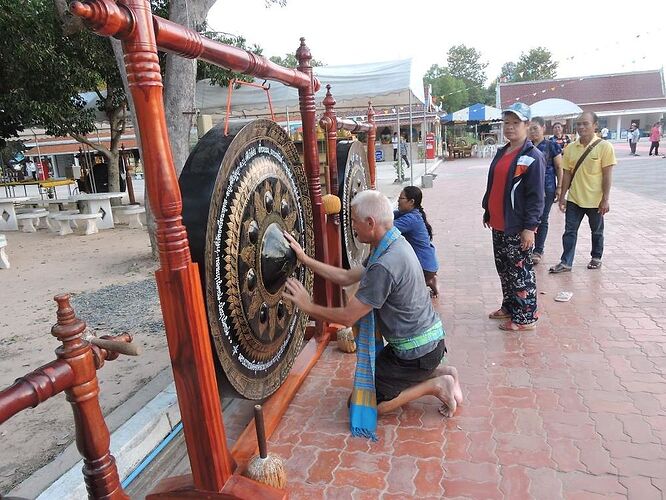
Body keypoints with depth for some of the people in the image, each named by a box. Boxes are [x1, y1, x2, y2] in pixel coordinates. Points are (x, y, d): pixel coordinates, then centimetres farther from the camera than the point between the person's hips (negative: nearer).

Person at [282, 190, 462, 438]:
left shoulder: (384, 266, -30)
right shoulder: (396, 244, 1)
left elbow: (347, 317, -23)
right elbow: (347, 277, 5)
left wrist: (308, 306, -9)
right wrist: (304, 258, 2)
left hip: (417, 351, -9)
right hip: (429, 338, 9)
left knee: (362, 403, 2)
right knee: (377, 371, 28)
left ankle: (434, 385, 1)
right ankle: (440, 373, 16)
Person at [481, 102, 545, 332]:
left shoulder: (533, 157, -12)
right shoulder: (501, 153, 13)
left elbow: (536, 196, -15)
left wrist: (529, 227, -19)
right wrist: (487, 212, 21)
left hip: (517, 227, -8)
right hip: (498, 225, 8)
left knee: (520, 271, 0)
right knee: (504, 269, 17)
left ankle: (526, 317, 12)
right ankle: (509, 307, 32)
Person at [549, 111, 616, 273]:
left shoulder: (604, 146, -10)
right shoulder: (570, 148, 0)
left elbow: (607, 175, -11)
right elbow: (567, 174, 5)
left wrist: (605, 199, -14)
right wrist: (562, 196, 3)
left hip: (595, 200, -3)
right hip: (574, 199, 3)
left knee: (597, 231, 15)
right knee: (570, 231, 3)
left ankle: (596, 258, 33)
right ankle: (566, 262, 9)